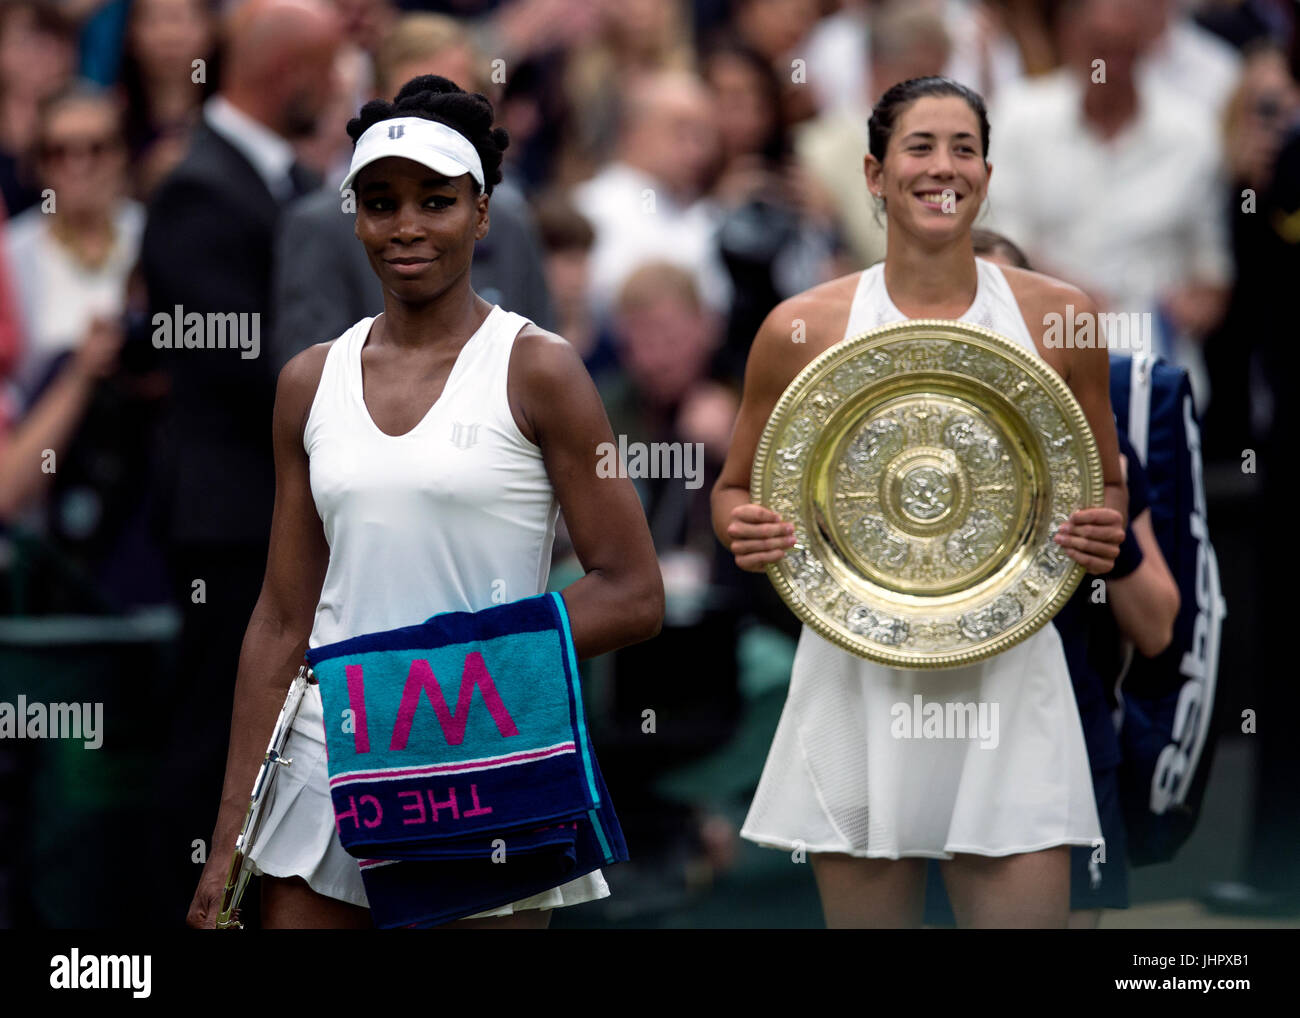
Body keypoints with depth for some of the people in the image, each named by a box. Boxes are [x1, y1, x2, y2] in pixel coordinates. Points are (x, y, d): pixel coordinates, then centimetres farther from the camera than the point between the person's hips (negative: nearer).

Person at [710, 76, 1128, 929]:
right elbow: (736, 489, 13)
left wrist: (1103, 535, -7)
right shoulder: (804, 329, 1)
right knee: (867, 911, 4)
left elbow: (1107, 487, 15)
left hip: (1007, 674, 0)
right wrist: (746, 532, -9)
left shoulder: (1058, 316, 3)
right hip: (859, 676, 0)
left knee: (1026, 904, -5)